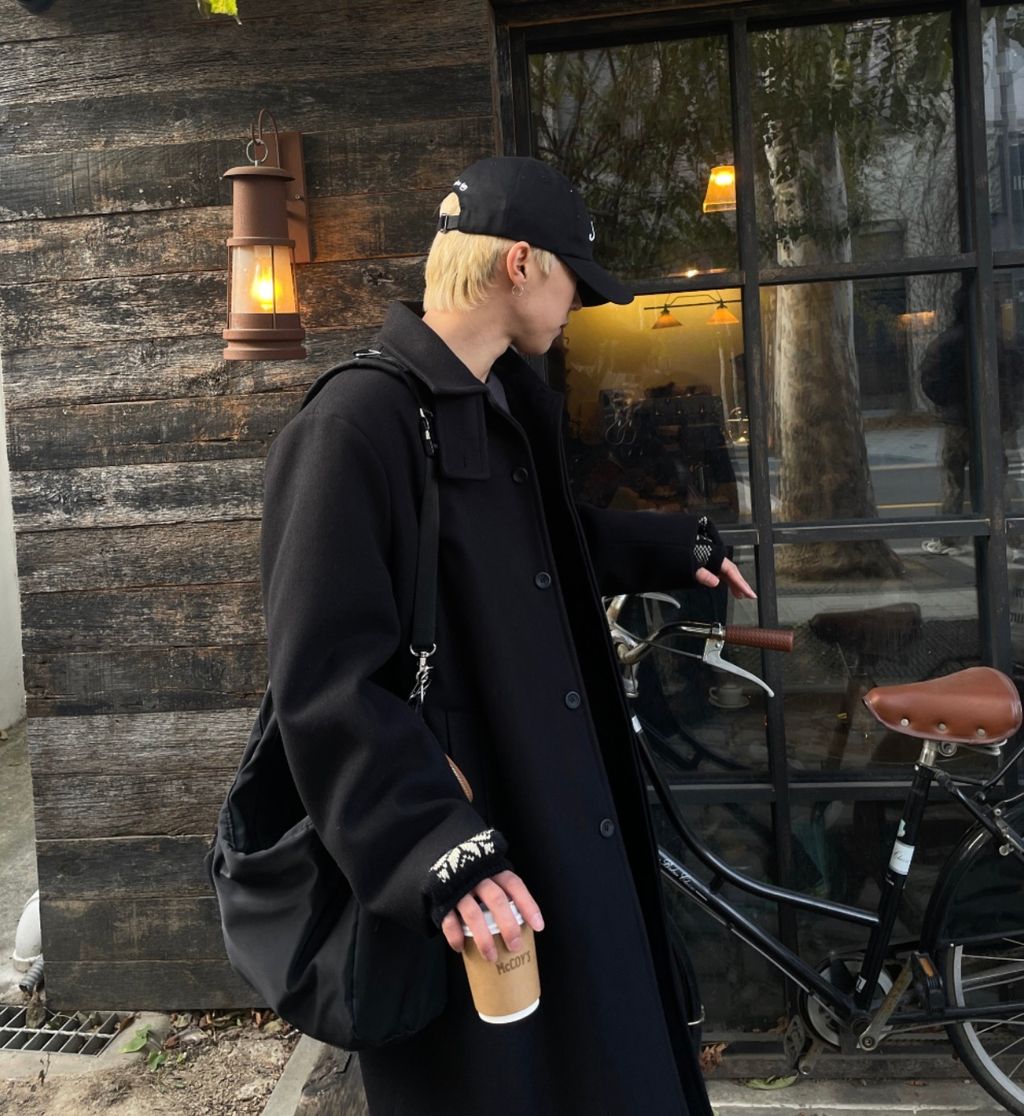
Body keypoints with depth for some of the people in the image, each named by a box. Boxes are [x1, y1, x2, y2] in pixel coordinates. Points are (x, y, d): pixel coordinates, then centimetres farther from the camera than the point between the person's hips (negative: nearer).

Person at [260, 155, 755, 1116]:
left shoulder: (512, 404, 11)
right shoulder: (356, 425, -20)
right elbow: (326, 683, -24)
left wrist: (677, 548, 35)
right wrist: (437, 851, -29)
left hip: (571, 830, 9)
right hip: (471, 869, -9)